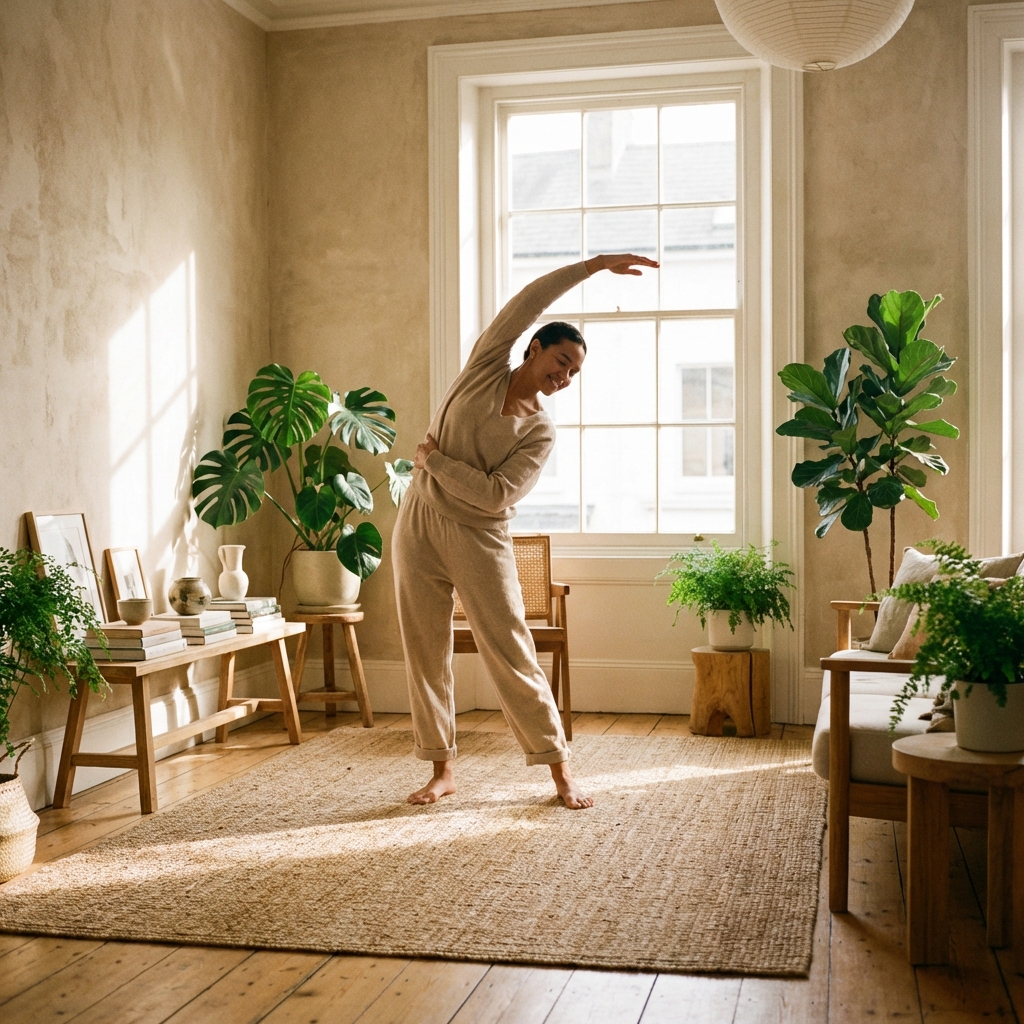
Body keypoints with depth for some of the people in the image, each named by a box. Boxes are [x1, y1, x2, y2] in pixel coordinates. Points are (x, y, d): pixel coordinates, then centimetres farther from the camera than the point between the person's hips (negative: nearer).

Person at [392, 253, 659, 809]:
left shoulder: (540, 432, -4)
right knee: (425, 654, 6)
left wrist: (434, 459, -11)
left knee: (512, 656, -2)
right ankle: (442, 769, 19)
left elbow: (496, 495, -15)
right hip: (418, 524, 2)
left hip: (479, 538, -2)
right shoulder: (485, 368, 2)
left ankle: (560, 768, 9)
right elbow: (524, 305, -8)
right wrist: (592, 265, -9)